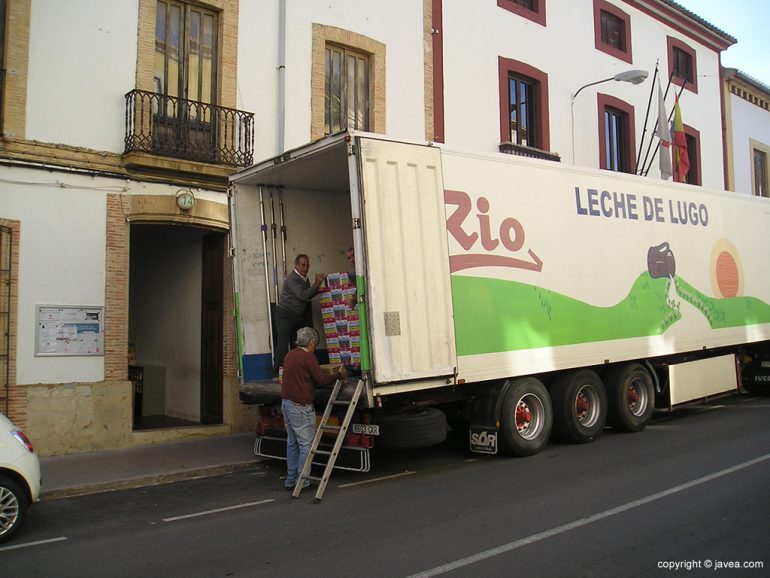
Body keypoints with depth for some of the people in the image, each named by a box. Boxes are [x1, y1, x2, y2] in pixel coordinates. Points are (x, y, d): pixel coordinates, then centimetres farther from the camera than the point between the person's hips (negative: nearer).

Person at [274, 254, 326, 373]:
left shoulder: (305, 278, 11)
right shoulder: (292, 279, -16)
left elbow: (308, 296, 17)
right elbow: (302, 296, -26)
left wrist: (318, 287, 1)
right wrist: (316, 284, -27)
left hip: (298, 316, 8)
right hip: (285, 315, -8)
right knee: (283, 343, -10)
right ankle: (278, 371, -7)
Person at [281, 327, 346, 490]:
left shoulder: (290, 355, 13)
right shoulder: (308, 357, -14)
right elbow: (322, 379, -14)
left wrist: (328, 375, 25)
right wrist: (339, 375, 3)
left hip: (286, 403, 9)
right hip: (300, 407, -9)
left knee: (292, 443, 15)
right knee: (306, 444, -2)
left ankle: (290, 480, 20)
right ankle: (302, 482, 1)